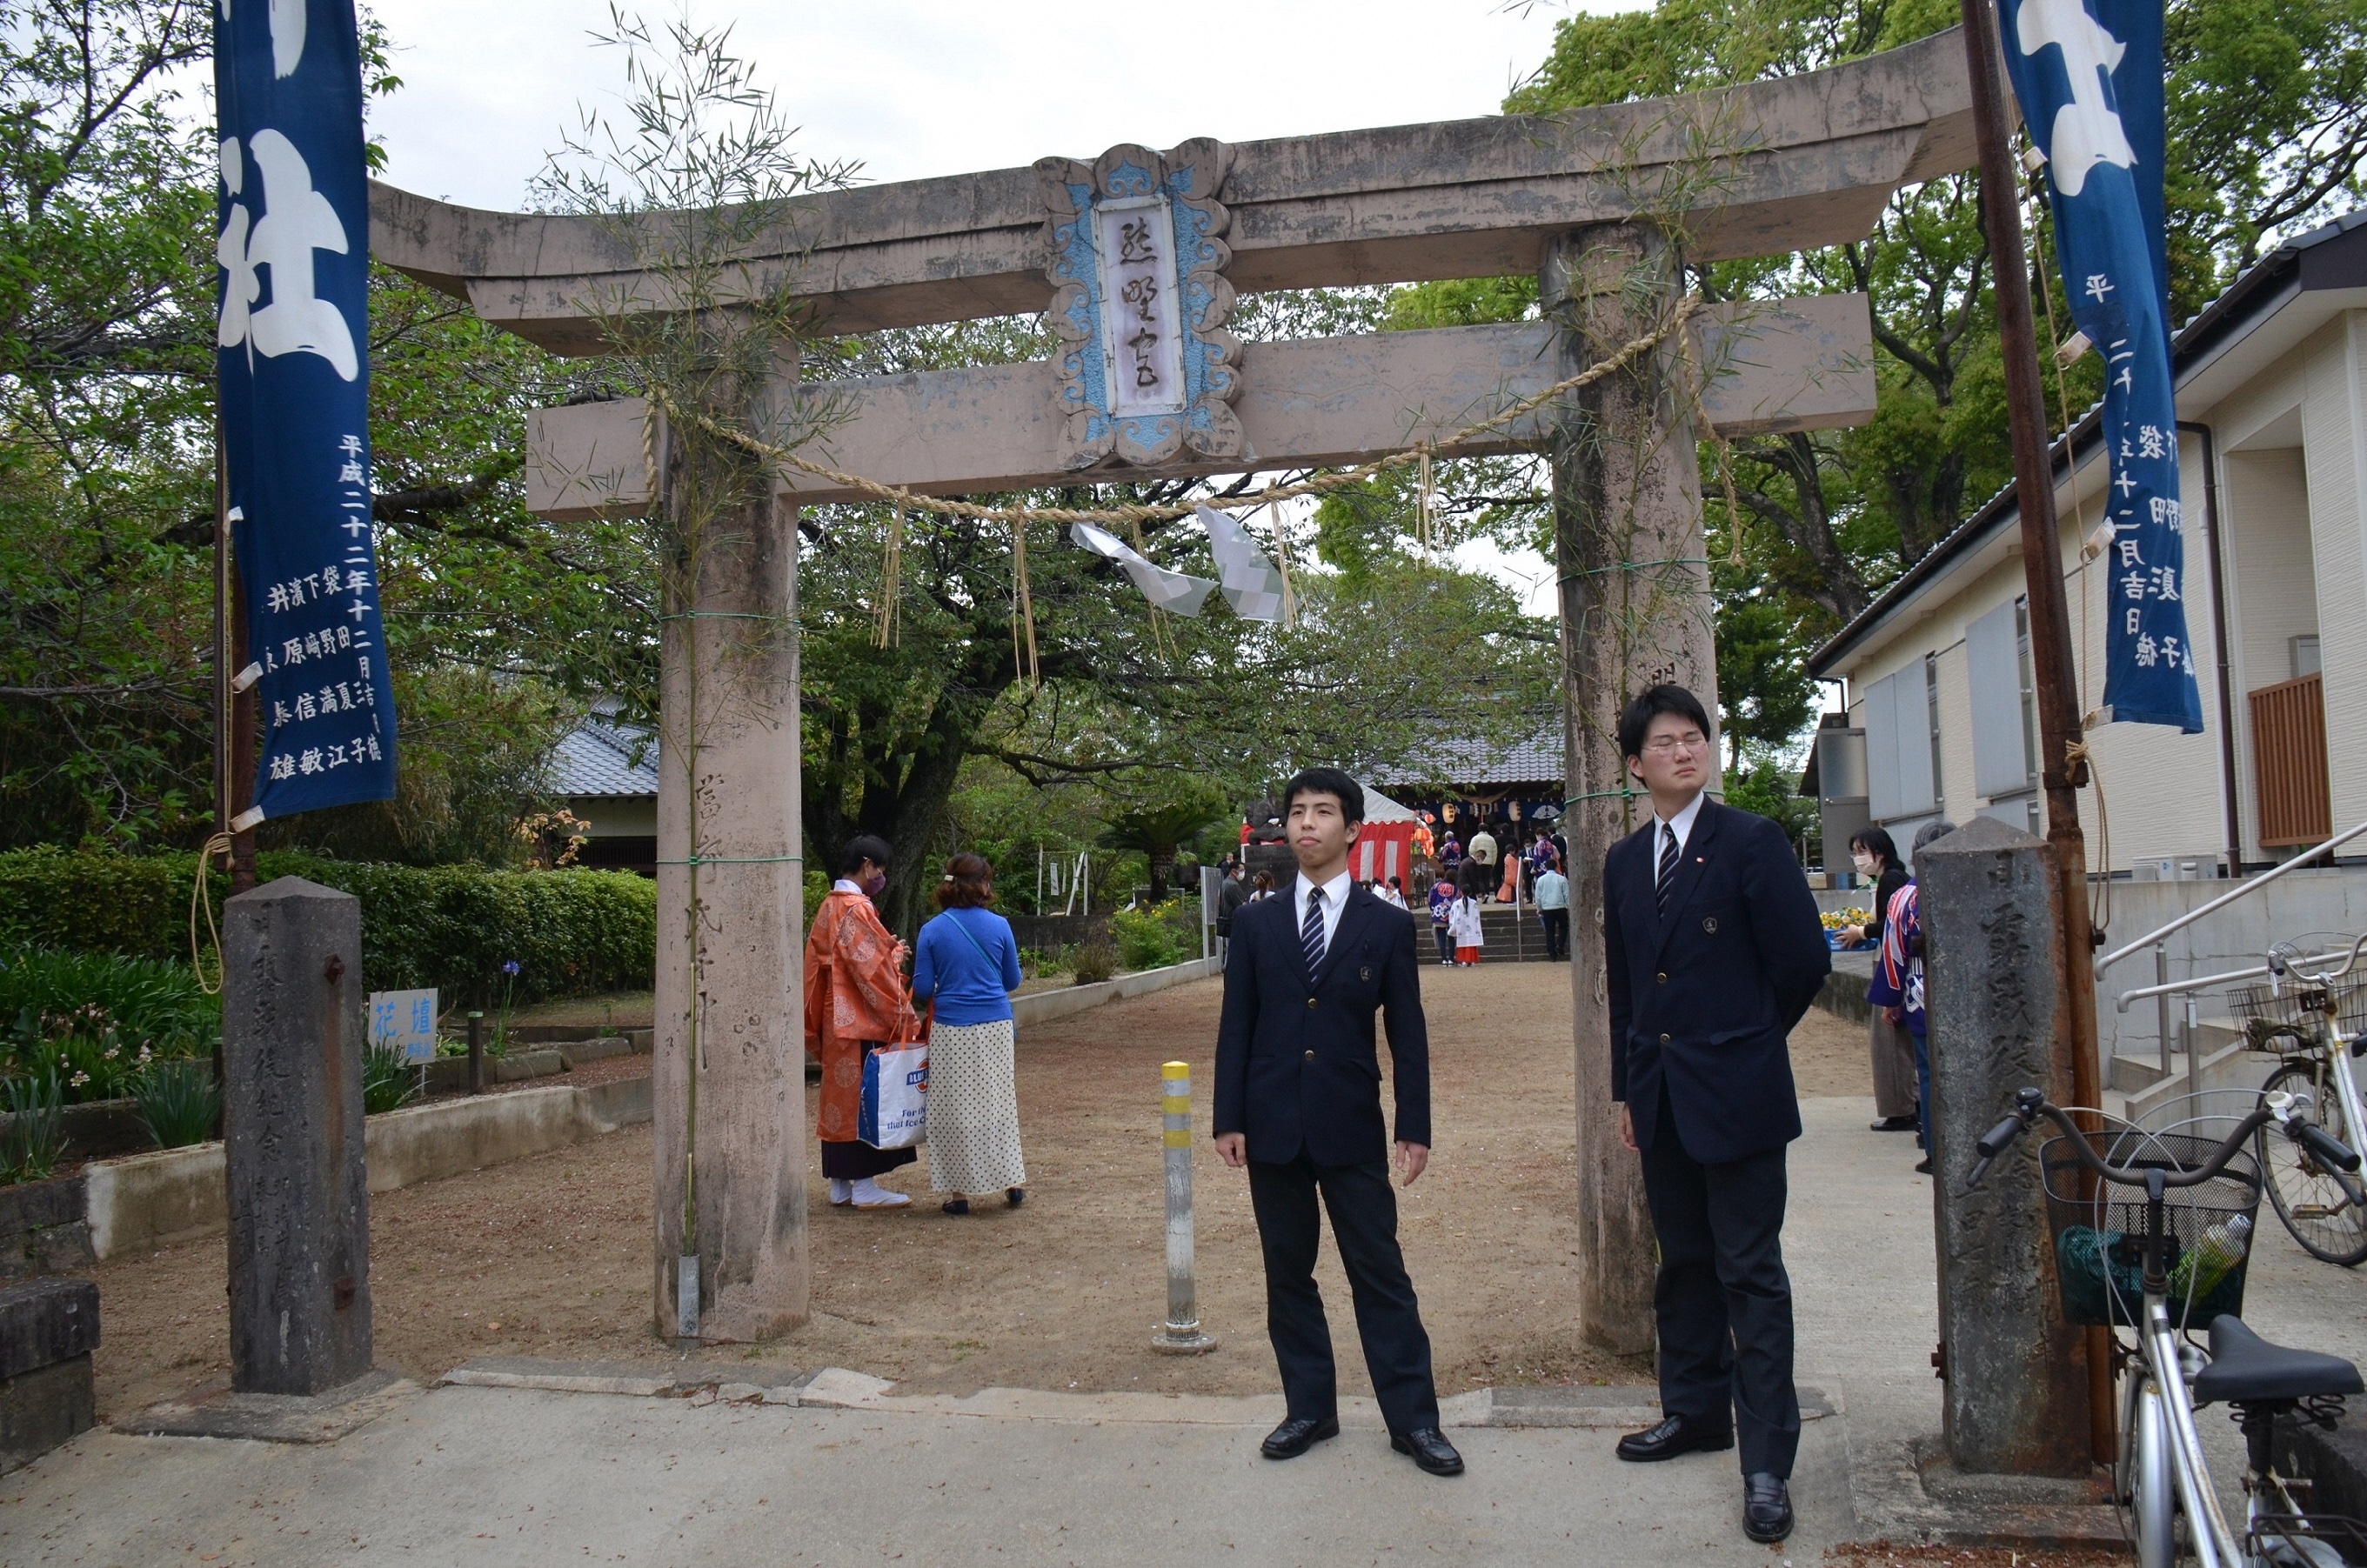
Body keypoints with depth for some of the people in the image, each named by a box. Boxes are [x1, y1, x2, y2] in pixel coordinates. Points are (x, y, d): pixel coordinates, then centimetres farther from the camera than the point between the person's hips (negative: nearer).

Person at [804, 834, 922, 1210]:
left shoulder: (828, 907, 12)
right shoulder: (858, 910, -16)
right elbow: (874, 972, -18)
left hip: (835, 1021, 9)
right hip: (862, 1023, -9)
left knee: (840, 1097, 11)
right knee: (863, 1098, -3)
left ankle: (840, 1185, 17)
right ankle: (864, 1186, 1)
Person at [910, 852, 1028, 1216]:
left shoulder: (932, 931, -5)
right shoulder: (999, 926, -3)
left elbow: (922, 989, -4)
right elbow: (1013, 981, 6)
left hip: (950, 1032, -1)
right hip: (995, 1027, 1)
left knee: (954, 1110, 8)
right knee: (1000, 1104, 14)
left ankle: (959, 1192, 11)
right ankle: (1013, 1182, 18)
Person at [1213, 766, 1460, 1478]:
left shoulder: (1386, 926, 2)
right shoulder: (1257, 923, 6)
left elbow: (1408, 1033, 2)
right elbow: (1235, 1026, 5)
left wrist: (1415, 1126, -1)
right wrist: (1229, 1118, 0)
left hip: (1351, 1125, -2)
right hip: (1273, 1124, 2)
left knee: (1380, 1272, 1)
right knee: (1287, 1273, 10)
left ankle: (1413, 1418, 11)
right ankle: (1309, 1408, 23)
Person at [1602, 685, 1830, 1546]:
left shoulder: (1751, 841, -8)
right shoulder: (1624, 861, 9)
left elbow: (1804, 960, -8)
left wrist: (1749, 1039, 3)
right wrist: (1627, 1085, 12)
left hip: (1737, 1094, -6)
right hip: (1661, 1097, 6)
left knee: (1751, 1273, 0)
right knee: (1682, 1262, 17)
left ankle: (1767, 1460, 8)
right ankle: (1696, 1410, 33)